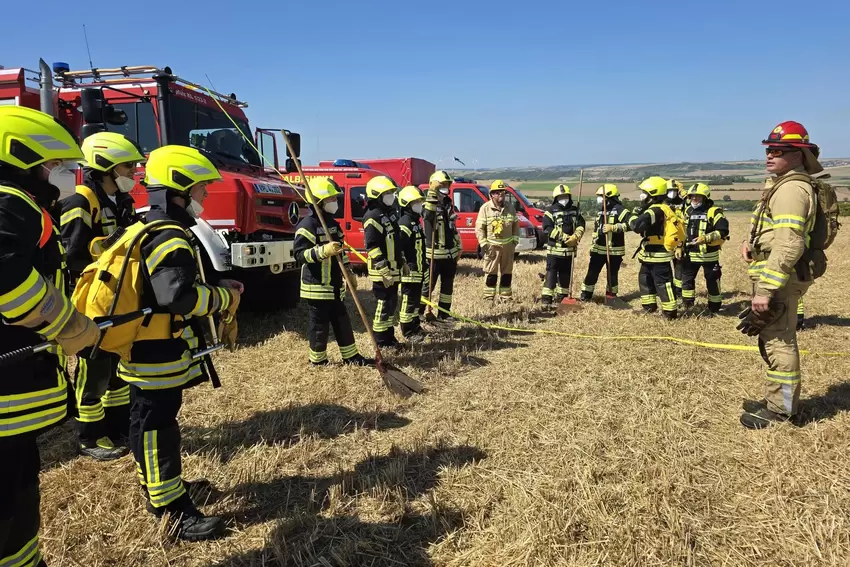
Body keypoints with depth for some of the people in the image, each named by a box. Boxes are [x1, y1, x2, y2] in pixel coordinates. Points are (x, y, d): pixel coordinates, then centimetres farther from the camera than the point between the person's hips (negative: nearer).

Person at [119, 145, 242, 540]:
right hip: (158, 357, -11)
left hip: (156, 353, 11)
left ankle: (159, 487, 37)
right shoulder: (168, 238, -22)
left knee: (155, 424, 21)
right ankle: (175, 511, 7)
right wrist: (225, 297, -18)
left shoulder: (154, 231, 13)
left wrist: (216, 289, 11)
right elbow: (180, 297, -32)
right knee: (157, 429, -2)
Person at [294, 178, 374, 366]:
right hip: (317, 286, -9)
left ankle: (351, 356, 22)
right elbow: (300, 254, -22)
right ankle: (318, 360, 17)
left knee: (342, 321, 13)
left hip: (335, 285, 9)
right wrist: (324, 250, -34)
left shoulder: (332, 223, 14)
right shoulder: (307, 225, -15)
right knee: (319, 324, 2)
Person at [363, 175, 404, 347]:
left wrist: (402, 262, 21)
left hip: (393, 269, 10)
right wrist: (384, 271, -23)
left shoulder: (390, 213, 15)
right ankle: (381, 341, 4)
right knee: (385, 303, -5)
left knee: (392, 302, 15)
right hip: (382, 271, -10)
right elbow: (372, 247, -22)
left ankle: (389, 336, 26)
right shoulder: (373, 217, -16)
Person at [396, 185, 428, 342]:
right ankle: (408, 331, 7)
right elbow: (398, 247, -25)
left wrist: (424, 265, 25)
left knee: (416, 300, 18)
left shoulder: (416, 220, 16)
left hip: (418, 270, 10)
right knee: (409, 301, -2)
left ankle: (416, 326, 30)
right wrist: (405, 266, -24)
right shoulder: (405, 222, -17)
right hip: (410, 271, -10)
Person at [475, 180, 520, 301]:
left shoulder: (510, 207, 6)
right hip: (492, 245, -4)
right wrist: (483, 243, -12)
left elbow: (516, 224, 14)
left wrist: (515, 239, 6)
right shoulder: (485, 208, -6)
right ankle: (489, 297, 5)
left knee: (507, 272, 10)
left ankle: (505, 296, 20)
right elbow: (479, 227, -7)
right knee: (491, 272, -2)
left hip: (508, 245, 4)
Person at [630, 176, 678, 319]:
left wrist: (633, 219, -14)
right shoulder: (658, 209, 11)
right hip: (650, 254, 11)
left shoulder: (655, 210, -23)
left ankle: (670, 311, 4)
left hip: (658, 255, -11)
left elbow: (638, 226, -35)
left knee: (662, 283, -3)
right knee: (645, 279, 20)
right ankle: (649, 306, 30)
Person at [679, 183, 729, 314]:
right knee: (687, 278, 11)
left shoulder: (713, 212, -10)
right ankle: (687, 304, 25)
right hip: (690, 254, 5)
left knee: (712, 281, 6)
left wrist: (706, 238, -28)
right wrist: (679, 247, 8)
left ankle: (714, 307, 19)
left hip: (709, 255, -5)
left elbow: (723, 232, -17)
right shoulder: (687, 211, 9)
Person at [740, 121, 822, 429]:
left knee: (778, 341, -3)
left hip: (780, 278, -11)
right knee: (775, 339, 18)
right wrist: (752, 241, 9)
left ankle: (779, 409, 7)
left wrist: (765, 289, -29)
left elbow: (788, 246, -27)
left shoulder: (791, 188, -18)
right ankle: (778, 400, 31)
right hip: (776, 275, 11)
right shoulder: (781, 184, 16)